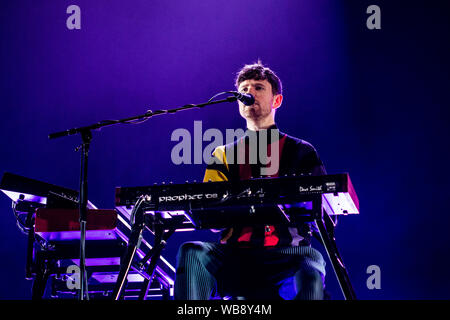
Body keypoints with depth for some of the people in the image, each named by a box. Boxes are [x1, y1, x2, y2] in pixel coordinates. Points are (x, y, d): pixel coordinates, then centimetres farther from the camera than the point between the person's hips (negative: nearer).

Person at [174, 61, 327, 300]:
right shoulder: (224, 155, 19)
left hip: (288, 253, -1)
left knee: (310, 269, -37)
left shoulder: (301, 152, 14)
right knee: (192, 253, -30)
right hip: (235, 256, 2)